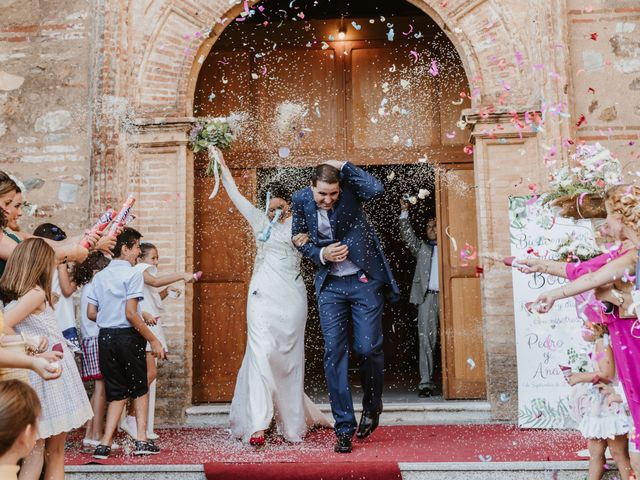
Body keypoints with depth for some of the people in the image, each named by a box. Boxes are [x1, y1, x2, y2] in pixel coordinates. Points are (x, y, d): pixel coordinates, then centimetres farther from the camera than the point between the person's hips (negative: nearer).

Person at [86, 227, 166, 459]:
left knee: (116, 392, 13)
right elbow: (130, 314, -17)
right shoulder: (133, 274, -10)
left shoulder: (99, 276, 9)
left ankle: (105, 444, 4)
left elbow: (91, 313, 7)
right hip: (128, 336, -5)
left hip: (105, 337, 5)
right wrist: (153, 340, -13)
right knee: (139, 388, 12)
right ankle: (142, 440, 7)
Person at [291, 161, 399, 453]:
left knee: (368, 348, -4)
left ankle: (372, 406, 26)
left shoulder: (350, 189, -11)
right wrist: (321, 254, -11)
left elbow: (376, 189, -32)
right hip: (330, 285, 2)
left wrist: (343, 166, -24)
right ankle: (344, 427, 8)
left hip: (365, 280, -2)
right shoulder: (301, 200, -4)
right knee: (334, 352, -2)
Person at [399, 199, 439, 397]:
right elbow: (407, 235, 9)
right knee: (426, 339, -5)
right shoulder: (422, 247, 19)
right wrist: (404, 212, 0)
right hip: (427, 296, 0)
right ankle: (426, 382, -6)